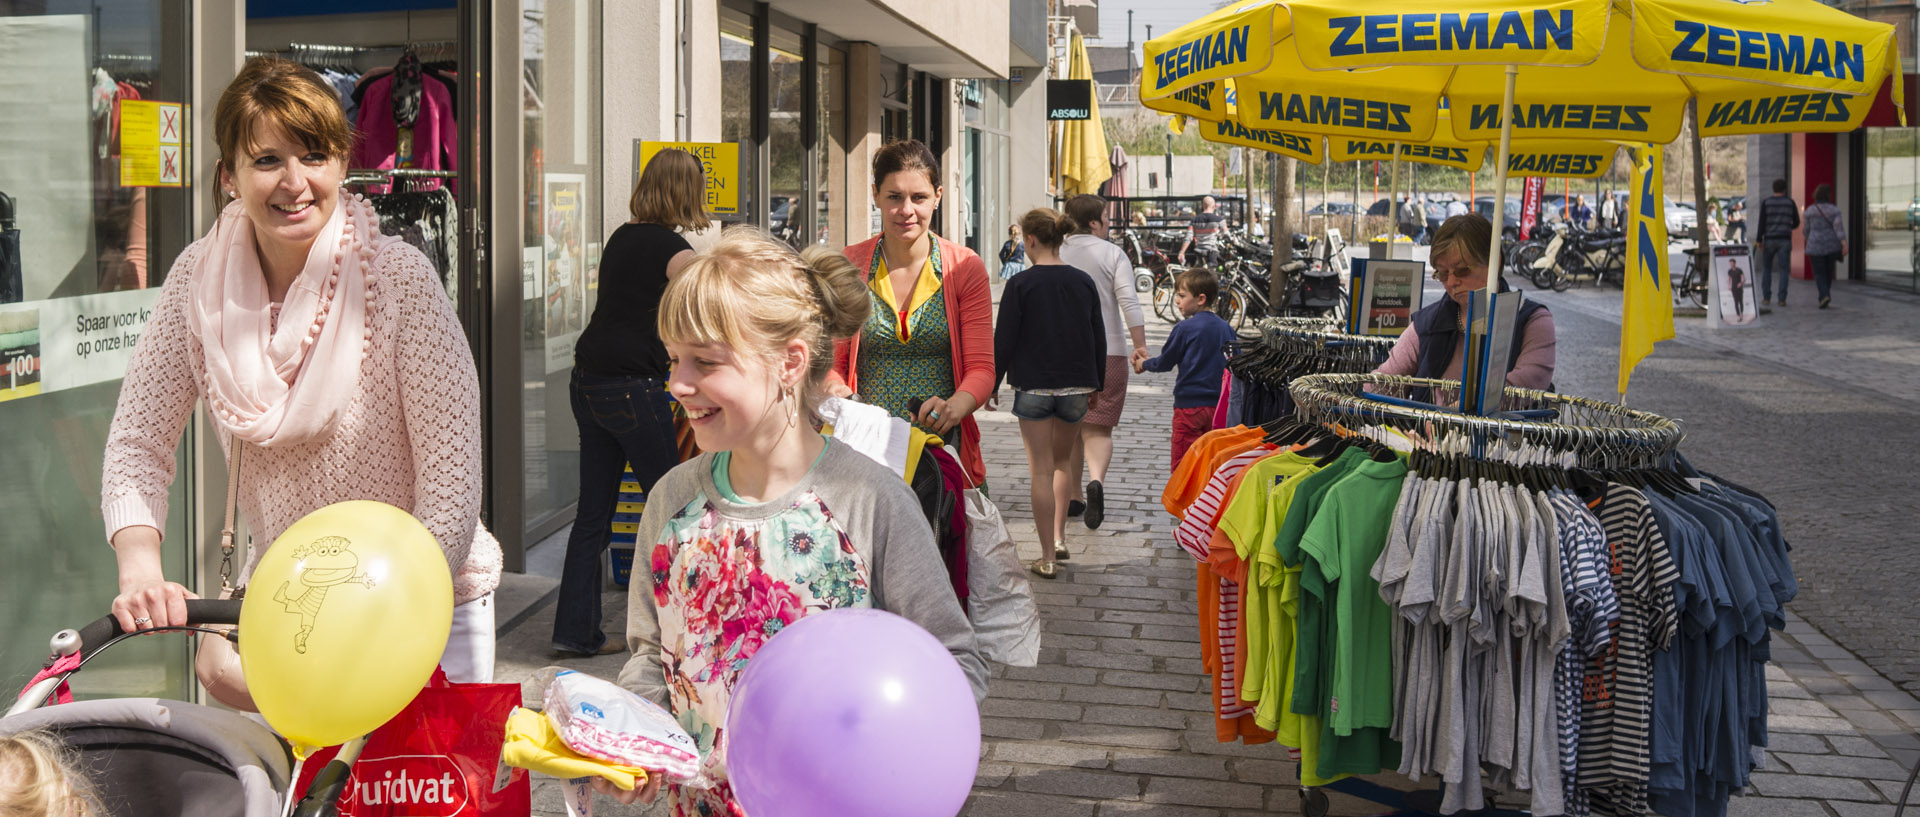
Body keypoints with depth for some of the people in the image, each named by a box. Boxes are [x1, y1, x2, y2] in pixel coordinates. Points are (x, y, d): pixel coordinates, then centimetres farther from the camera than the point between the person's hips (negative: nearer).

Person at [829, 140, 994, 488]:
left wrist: (954, 407, -23)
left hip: (944, 446, 0)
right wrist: (838, 395, -16)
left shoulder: (965, 268, 2)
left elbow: (981, 368, -2)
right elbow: (833, 362, 7)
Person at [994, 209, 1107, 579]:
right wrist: (1096, 386, 18)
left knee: (1041, 470, 1)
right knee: (1063, 459, 24)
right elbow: (1098, 337, 8)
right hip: (1076, 386, 4)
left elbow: (1003, 342, -9)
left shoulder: (1021, 285, -10)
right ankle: (1059, 536, 21)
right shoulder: (1083, 282, 2)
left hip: (1033, 387, -4)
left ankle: (1048, 557, 2)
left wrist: (992, 385, 3)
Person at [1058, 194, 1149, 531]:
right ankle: (1096, 481, -30)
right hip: (1107, 352, -2)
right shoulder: (1113, 254, -1)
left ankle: (1074, 496, 21)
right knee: (1098, 428, -3)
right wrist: (1140, 345, -10)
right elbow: (1129, 301, -11)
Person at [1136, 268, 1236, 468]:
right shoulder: (1226, 329, 5)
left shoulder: (1184, 329, -12)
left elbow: (1165, 363, -3)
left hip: (1189, 405, -6)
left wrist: (1143, 365, 16)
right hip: (1219, 405, 6)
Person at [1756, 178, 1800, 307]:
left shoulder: (1766, 202, -1)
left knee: (1766, 269, 12)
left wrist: (1759, 240, -5)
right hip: (1785, 240, 0)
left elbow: (1762, 222, -8)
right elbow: (1796, 223, 7)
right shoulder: (1790, 202, 2)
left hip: (1769, 239, 0)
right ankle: (1782, 299, -4)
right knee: (1783, 270, 2)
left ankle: (1766, 298, 8)